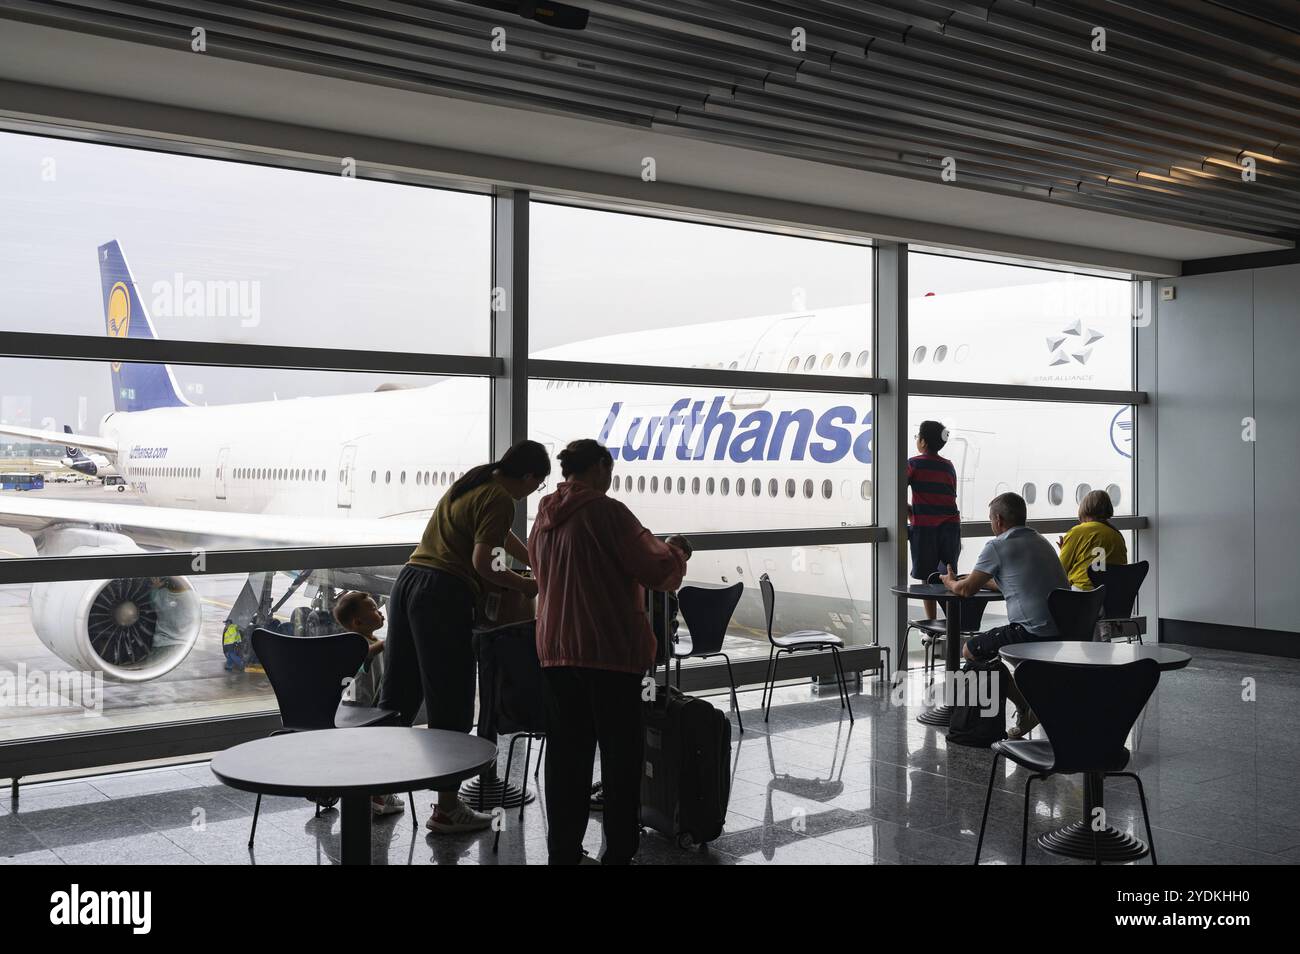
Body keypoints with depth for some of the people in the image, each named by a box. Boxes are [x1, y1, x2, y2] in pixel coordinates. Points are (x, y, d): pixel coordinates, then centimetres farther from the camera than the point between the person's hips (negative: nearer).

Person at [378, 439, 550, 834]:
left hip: (409, 580, 9)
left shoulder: (474, 479, 20)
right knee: (450, 705, 0)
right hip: (444, 593, -9)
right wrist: (526, 586, -3)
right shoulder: (500, 500, -9)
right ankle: (447, 809, 6)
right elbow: (482, 562, -17)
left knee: (397, 696, 15)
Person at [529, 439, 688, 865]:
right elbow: (656, 572, -12)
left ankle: (563, 851, 18)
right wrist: (673, 552, 10)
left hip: (555, 650, 7)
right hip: (610, 652, -7)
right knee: (620, 756, 4)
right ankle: (619, 852, 10)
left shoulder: (544, 518, 11)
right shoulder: (606, 511, -12)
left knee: (566, 754, 12)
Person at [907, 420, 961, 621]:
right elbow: (951, 497, 14)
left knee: (927, 579, 2)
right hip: (951, 525, 4)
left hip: (924, 526, -4)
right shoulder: (949, 466, 11)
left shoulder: (914, 464, -3)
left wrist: (910, 512, 10)